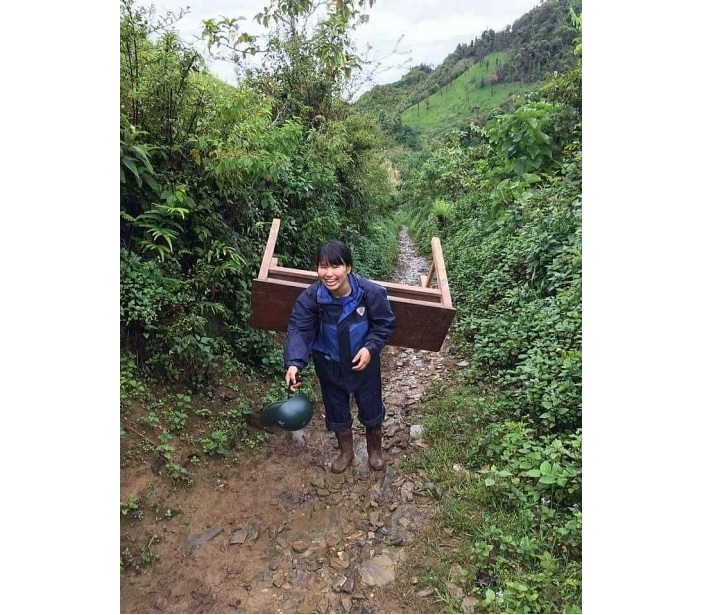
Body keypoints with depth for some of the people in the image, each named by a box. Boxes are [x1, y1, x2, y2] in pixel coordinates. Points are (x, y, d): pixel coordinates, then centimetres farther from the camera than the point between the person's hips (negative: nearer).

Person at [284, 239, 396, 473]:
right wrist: (294, 363, -38)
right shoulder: (311, 296, -25)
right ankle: (346, 452, 51)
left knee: (371, 409, 19)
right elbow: (298, 329, -23)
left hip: (364, 361, -1)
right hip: (329, 364, 1)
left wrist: (370, 348, -25)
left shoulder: (370, 292, -26)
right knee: (336, 410, 20)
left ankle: (375, 450, 50)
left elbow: (385, 324, -12)